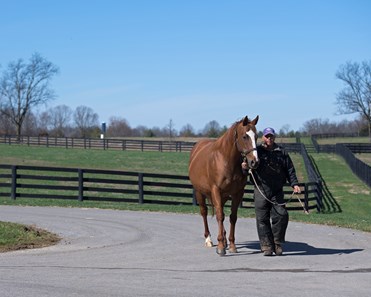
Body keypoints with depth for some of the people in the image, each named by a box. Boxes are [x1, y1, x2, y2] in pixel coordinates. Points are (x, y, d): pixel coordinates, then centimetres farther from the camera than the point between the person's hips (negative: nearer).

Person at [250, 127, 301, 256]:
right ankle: (267, 246, 3)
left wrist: (294, 184, 1)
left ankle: (277, 244, 9)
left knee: (281, 216, -6)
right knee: (262, 219, -3)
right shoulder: (257, 151, 7)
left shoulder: (281, 153, 12)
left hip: (277, 191, 2)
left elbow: (290, 170, 13)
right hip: (261, 191, -2)